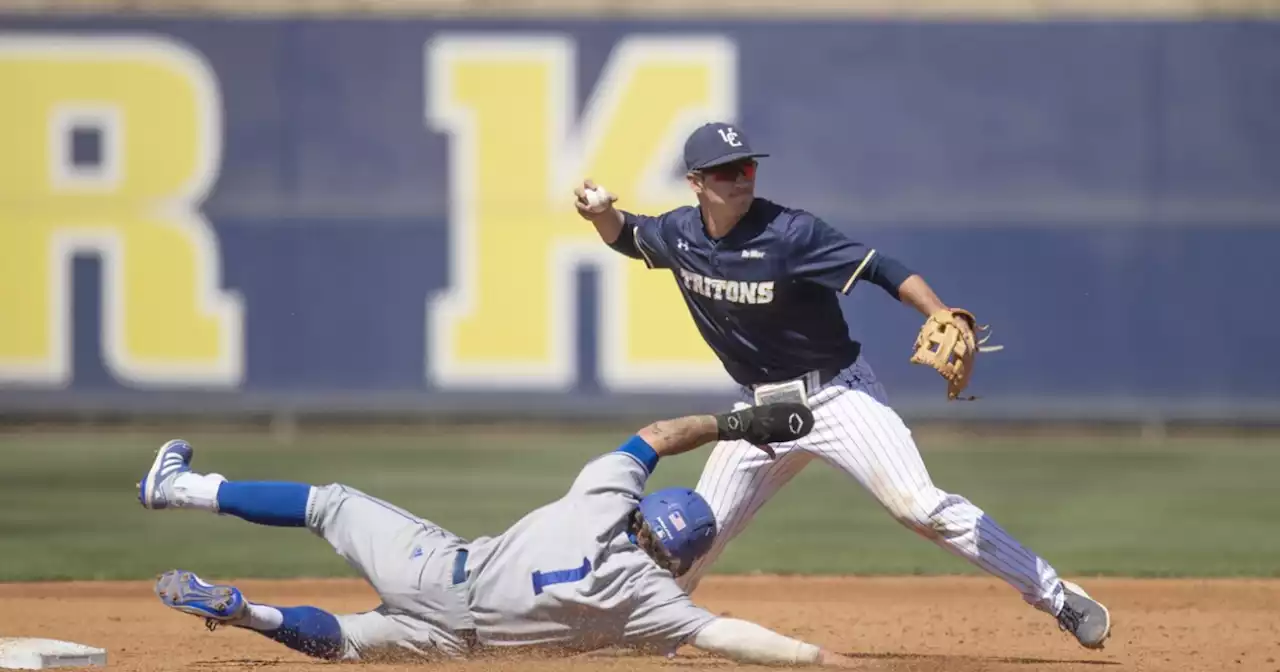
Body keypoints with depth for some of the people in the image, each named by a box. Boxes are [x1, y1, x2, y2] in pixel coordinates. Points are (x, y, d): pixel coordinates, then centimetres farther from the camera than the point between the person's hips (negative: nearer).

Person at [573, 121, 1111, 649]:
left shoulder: (788, 232, -20)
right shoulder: (678, 235, -2)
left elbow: (879, 269, -25)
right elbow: (625, 236, 20)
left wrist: (945, 318, -40)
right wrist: (601, 211, -3)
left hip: (837, 394, -5)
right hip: (762, 409, 5)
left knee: (920, 506, -19)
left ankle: (1059, 598, -16)